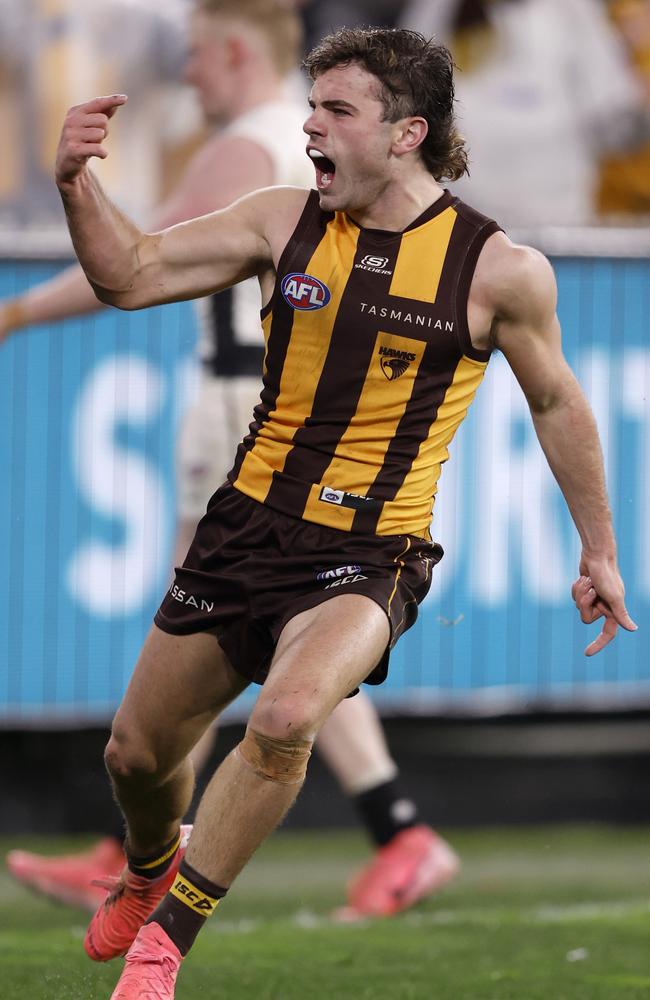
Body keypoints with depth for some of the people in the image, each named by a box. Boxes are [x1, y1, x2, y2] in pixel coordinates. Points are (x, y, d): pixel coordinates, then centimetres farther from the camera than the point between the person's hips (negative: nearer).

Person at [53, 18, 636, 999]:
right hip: (246, 526, 4)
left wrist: (598, 551, 12)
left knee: (287, 716, -33)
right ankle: (150, 869, 51)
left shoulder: (499, 268, -8)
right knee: (138, 752, 14)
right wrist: (77, 185, -18)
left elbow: (556, 403, 6)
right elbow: (130, 277, 1)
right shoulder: (285, 223, -1)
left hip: (369, 558, -4)